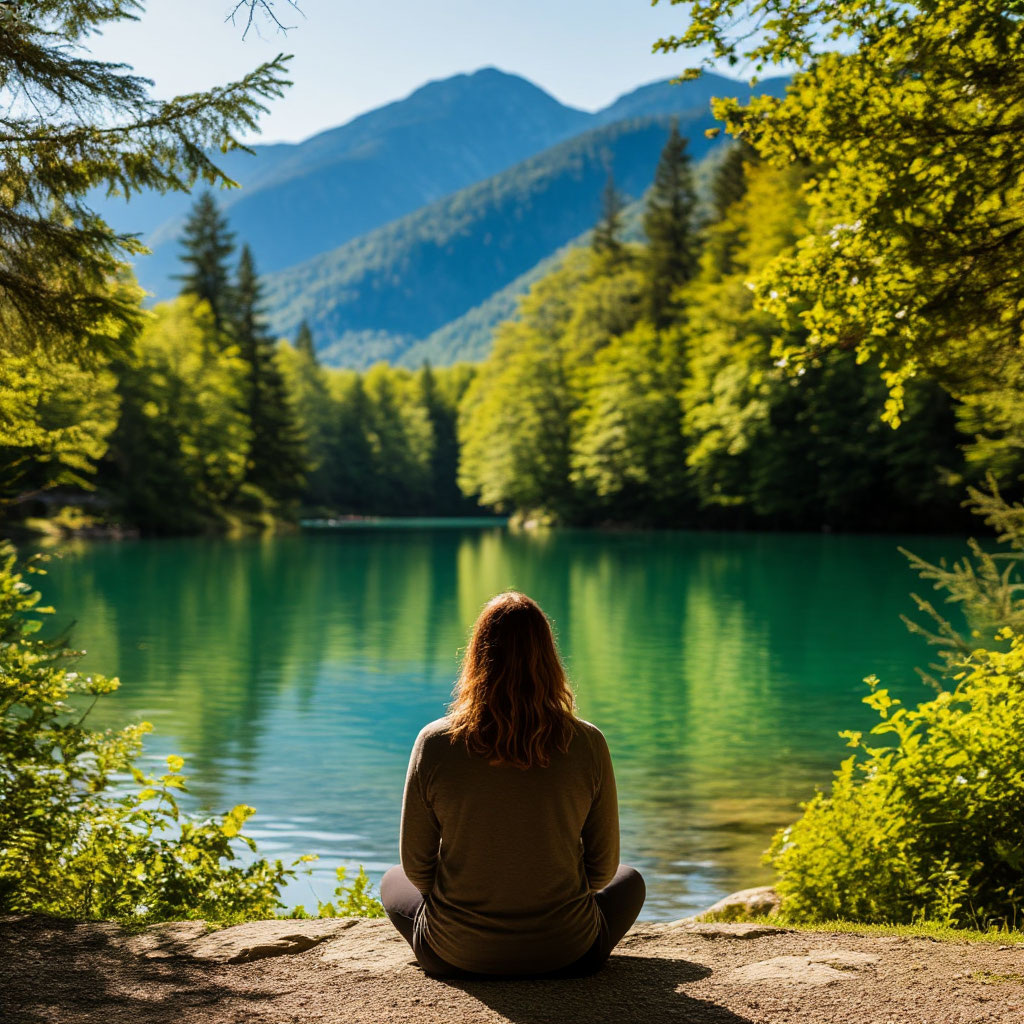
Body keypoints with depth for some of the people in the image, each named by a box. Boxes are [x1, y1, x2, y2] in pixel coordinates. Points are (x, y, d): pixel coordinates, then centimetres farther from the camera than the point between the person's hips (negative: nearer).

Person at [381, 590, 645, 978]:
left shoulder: (435, 743, -15)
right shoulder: (588, 745, -14)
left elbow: (416, 865, -6)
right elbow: (603, 866, -4)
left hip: (456, 957, 0)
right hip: (566, 954, 0)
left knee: (393, 881, 32)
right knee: (631, 880, 31)